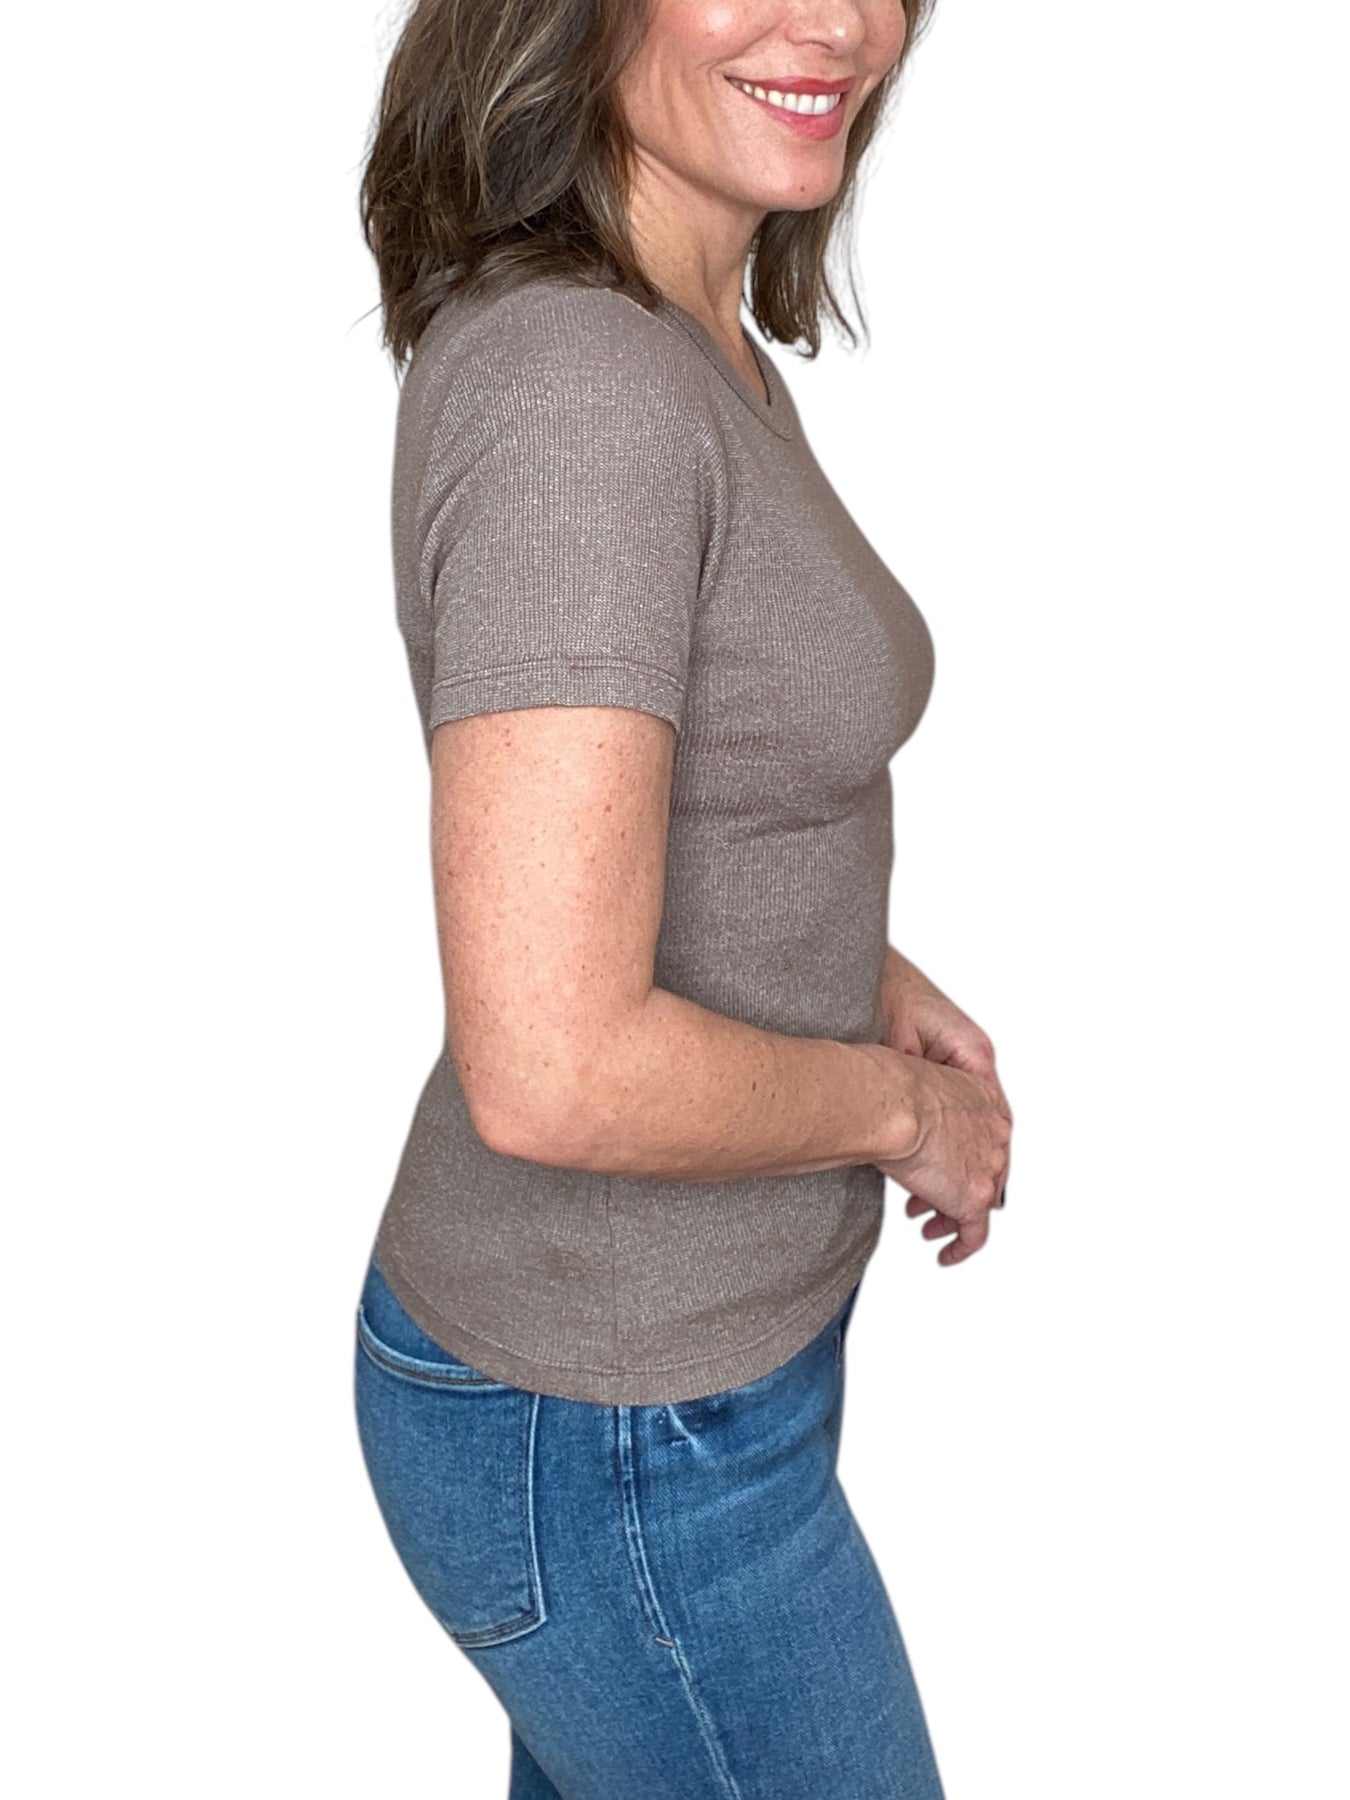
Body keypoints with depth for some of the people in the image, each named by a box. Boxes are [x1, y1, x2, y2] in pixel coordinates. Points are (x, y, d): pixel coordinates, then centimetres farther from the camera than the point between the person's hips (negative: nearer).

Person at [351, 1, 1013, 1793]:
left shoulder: (702, 352, 4)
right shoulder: (572, 385, -27)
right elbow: (553, 1070, -31)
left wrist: (882, 983, 2)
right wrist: (899, 1105, -14)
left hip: (699, 1335, 8)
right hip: (615, 1441, -8)